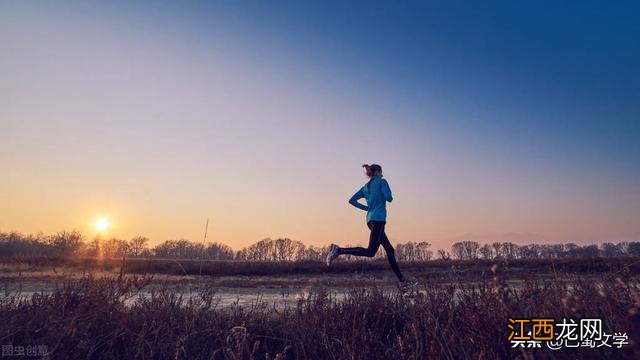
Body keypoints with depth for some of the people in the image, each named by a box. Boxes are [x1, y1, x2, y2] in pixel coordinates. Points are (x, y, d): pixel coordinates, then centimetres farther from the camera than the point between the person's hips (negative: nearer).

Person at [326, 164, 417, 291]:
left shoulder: (365, 187, 19)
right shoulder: (382, 182, 1)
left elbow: (352, 200, 14)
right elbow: (388, 197, -15)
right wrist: (390, 198, 9)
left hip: (371, 220, 9)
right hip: (378, 219, -9)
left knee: (390, 250, 11)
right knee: (370, 252, -15)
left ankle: (402, 282, 14)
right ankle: (339, 250, -23)